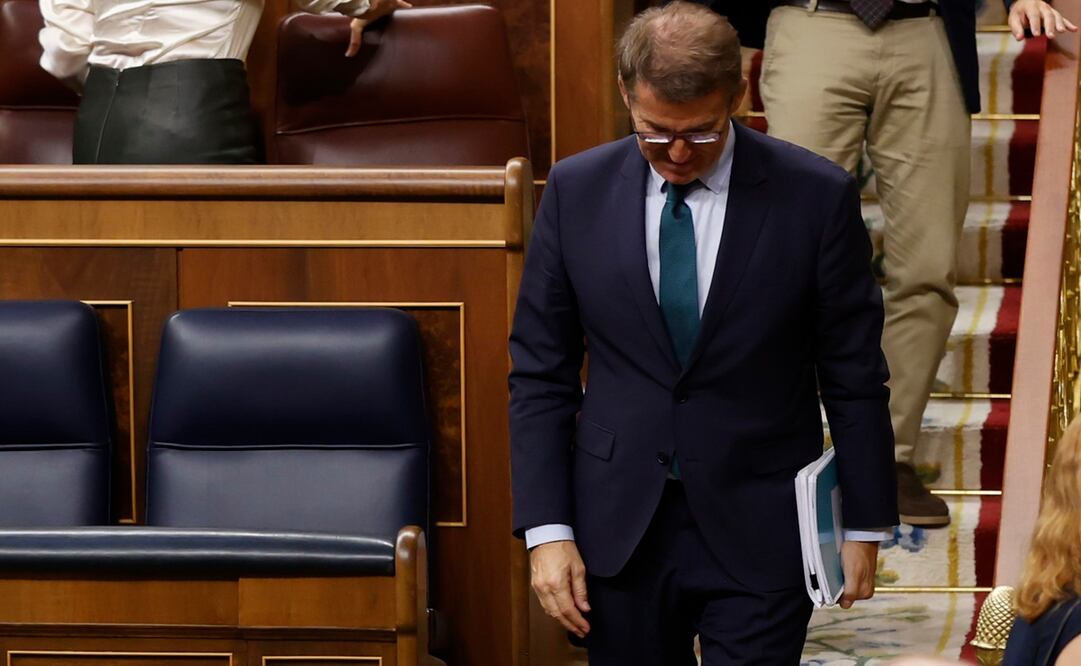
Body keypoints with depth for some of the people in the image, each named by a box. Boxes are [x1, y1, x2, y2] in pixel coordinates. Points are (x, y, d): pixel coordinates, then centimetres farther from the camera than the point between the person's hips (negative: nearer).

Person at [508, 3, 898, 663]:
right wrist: (547, 529, -3)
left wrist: (865, 524, 4)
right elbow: (540, 373, 3)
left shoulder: (816, 196, -8)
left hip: (759, 531, -2)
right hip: (619, 528, 2)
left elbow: (854, 375, 0)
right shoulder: (577, 192, -1)